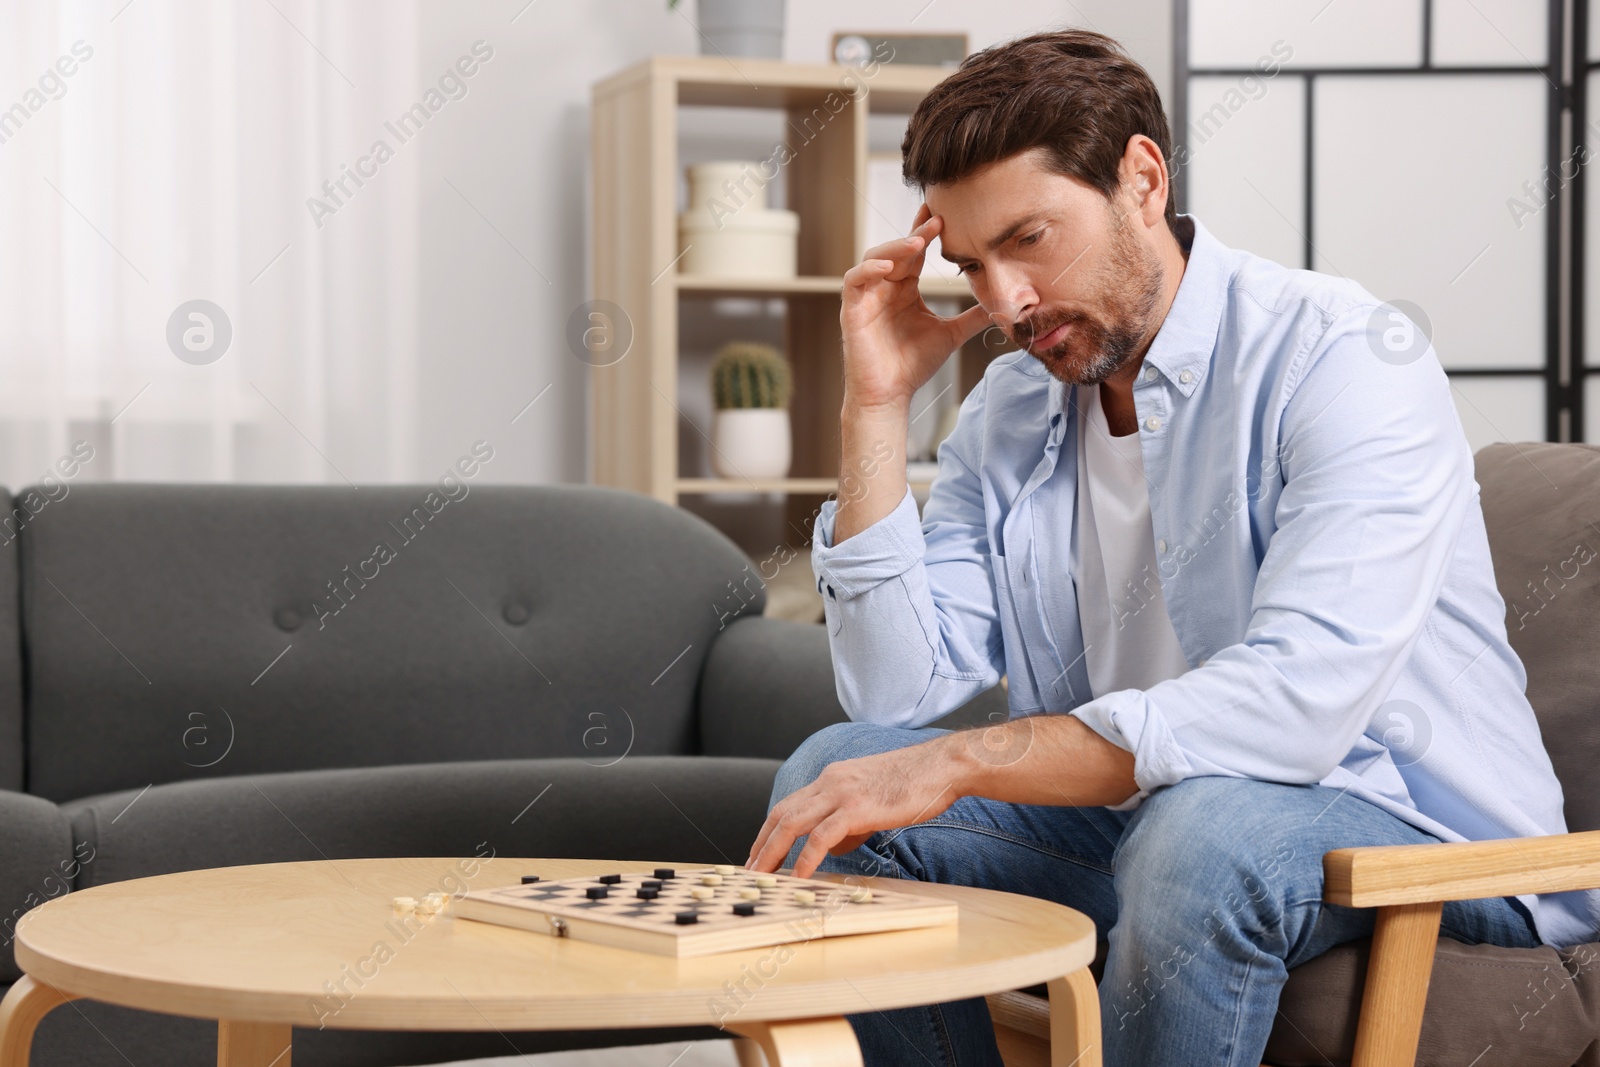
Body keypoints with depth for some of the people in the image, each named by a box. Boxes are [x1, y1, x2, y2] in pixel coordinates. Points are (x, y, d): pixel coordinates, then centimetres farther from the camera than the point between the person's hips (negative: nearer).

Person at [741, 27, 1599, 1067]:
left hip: (1421, 832, -6)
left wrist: (956, 762, -33)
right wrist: (877, 405, -10)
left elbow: (1299, 702, -31)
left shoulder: (1348, 357, -18)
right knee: (831, 776, -9)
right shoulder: (1009, 408, 4)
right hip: (1134, 815, 6)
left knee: (1200, 833, -37)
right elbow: (898, 693, -4)